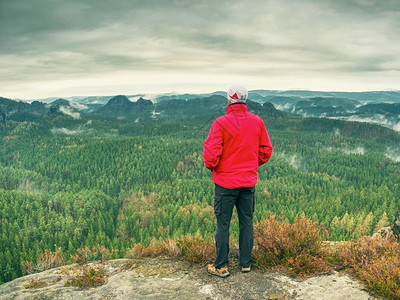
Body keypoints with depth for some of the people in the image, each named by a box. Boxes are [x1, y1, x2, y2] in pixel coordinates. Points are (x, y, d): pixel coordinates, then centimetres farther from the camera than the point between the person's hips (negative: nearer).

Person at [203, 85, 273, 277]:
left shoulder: (221, 123, -14)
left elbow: (211, 153, -18)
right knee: (247, 222, 15)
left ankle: (221, 266, 15)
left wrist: (211, 167, 2)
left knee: (223, 224, 6)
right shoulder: (257, 122, 1)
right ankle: (246, 263, 26)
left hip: (226, 182, -4)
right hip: (249, 182, 4)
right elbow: (266, 150, 7)